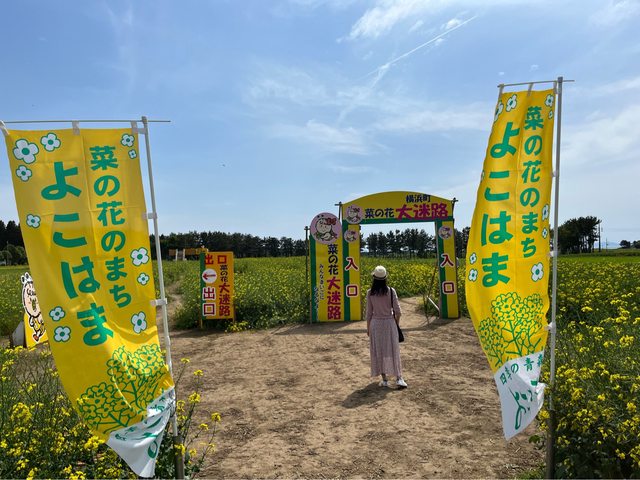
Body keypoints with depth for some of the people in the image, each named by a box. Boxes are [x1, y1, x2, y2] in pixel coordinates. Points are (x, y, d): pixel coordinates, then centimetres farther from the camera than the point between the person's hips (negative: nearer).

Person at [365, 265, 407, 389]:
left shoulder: (370, 293, -8)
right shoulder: (391, 291, -9)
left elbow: (369, 312, -3)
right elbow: (397, 311, -6)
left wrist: (368, 328, 8)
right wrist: (397, 323, 12)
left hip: (375, 323, 0)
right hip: (389, 323, 0)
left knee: (378, 351, 11)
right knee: (393, 350, 10)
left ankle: (384, 379, 17)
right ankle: (399, 378, 10)